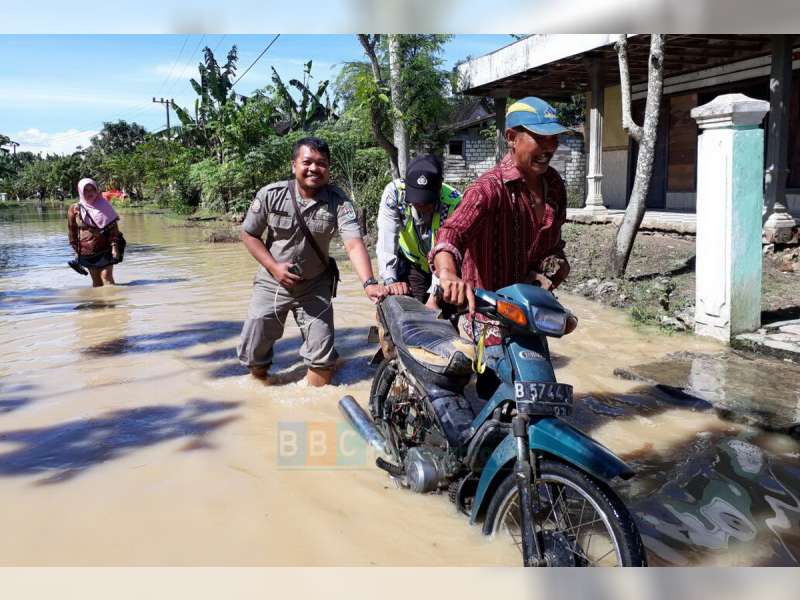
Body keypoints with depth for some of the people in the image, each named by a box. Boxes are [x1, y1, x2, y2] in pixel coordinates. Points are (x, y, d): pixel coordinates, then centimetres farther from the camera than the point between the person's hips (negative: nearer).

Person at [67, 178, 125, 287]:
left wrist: (115, 246, -10)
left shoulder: (104, 206, 0)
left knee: (107, 276, -11)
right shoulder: (74, 210, 2)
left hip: (105, 249, -2)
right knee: (96, 281, 8)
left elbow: (113, 228, -2)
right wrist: (77, 251, 8)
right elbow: (72, 233, 8)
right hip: (87, 251, 2)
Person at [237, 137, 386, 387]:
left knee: (322, 356, -2)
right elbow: (249, 234, -2)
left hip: (315, 286, -1)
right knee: (252, 353, 7)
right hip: (272, 283, 1)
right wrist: (274, 267, -15)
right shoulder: (271, 195, -13)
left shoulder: (339, 202, -17)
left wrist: (369, 283, -44)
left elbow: (354, 244, -28)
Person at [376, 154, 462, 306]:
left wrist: (435, 297, -41)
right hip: (411, 263, 1)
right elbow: (387, 239, -31)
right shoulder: (394, 192, -26)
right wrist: (390, 281, -42)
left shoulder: (453, 203, -31)